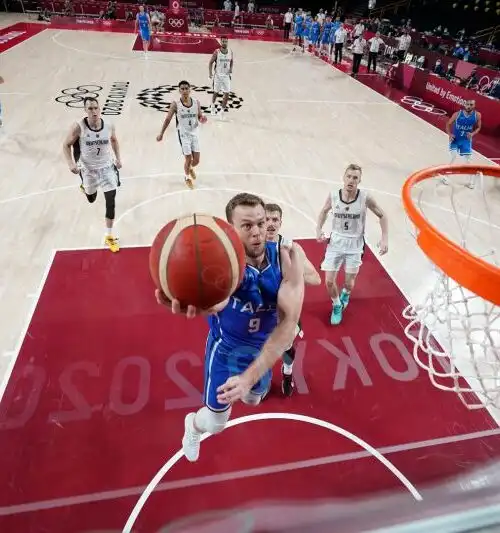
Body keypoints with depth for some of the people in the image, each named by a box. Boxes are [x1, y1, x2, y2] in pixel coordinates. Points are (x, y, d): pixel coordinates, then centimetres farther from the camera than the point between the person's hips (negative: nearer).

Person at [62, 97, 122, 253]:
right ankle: (84, 186, 62)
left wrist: (118, 158, 4)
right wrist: (71, 163, -22)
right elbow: (66, 145, -9)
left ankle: (109, 236, 5)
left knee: (111, 202, -8)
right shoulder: (78, 127, -21)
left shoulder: (109, 126, -13)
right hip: (88, 169, 0)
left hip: (107, 167, 1)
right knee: (91, 199, 21)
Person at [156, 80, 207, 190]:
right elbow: (168, 119, -4)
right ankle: (187, 177, 28)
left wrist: (203, 119, -18)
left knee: (196, 160, 5)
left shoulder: (196, 103, -4)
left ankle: (191, 168, 43)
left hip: (194, 134, 3)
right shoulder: (175, 104, -12)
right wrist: (161, 134, -3)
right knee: (188, 159, -2)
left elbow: (200, 117, 7)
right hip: (183, 135, -3)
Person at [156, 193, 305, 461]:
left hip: (262, 347, 3)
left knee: (253, 399, 28)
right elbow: (218, 300, -56)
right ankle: (193, 425, 46)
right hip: (225, 347, -3)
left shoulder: (287, 257, -25)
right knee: (215, 424, 9)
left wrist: (250, 376, -41)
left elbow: (289, 320, -33)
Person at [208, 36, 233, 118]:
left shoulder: (230, 52, -1)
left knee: (226, 94, -5)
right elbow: (211, 62, -4)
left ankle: (222, 110, 6)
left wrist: (231, 68, -1)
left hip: (226, 75, 2)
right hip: (218, 75, -2)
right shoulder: (217, 52, -10)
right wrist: (210, 72, -15)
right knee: (216, 92, 12)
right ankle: (213, 105, 41)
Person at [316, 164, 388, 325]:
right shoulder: (333, 196, -11)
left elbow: (382, 216, -2)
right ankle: (337, 306, 29)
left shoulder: (365, 198, -16)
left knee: (349, 283, 8)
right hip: (335, 242, 1)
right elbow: (324, 211, 11)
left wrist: (384, 239, -10)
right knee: (329, 281, -2)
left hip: (354, 244, -1)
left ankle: (346, 293, 47)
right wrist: (318, 230, -2)